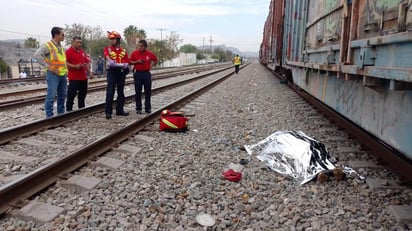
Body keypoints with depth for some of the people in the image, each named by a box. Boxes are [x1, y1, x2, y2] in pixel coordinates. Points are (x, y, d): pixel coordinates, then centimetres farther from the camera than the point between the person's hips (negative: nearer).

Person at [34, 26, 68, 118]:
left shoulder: (62, 47, 16)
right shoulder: (47, 45, -9)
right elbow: (37, 55, -20)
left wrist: (66, 70, 15)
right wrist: (48, 66, -20)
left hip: (63, 75, 8)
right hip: (53, 75, -8)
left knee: (62, 96, 12)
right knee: (51, 96, -9)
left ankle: (61, 114, 23)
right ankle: (49, 116, -4)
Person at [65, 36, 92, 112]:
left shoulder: (82, 52, 17)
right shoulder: (68, 51, -7)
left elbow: (86, 62, 22)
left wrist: (89, 72, 14)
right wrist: (75, 66, -23)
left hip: (83, 77, 8)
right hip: (73, 78, -7)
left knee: (83, 94, 14)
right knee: (71, 95, -5)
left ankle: (82, 109, 26)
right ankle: (69, 110, 3)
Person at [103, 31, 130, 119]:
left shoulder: (123, 51, 10)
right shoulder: (107, 49, 2)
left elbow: (126, 64, 2)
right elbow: (110, 61, -12)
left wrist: (115, 64, -12)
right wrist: (121, 64, -17)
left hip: (121, 72, 4)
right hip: (111, 72, -3)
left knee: (121, 92, 9)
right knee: (110, 92, -8)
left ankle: (120, 110, 19)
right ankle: (108, 111, -6)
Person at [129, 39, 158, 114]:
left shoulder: (149, 53, 0)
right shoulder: (135, 53, -3)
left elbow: (155, 60, 17)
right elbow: (130, 62, 3)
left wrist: (151, 65, 5)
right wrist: (137, 61, -12)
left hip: (147, 73, 1)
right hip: (138, 73, -1)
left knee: (148, 92, 5)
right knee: (138, 92, 2)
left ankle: (148, 108, 15)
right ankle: (138, 108, 10)